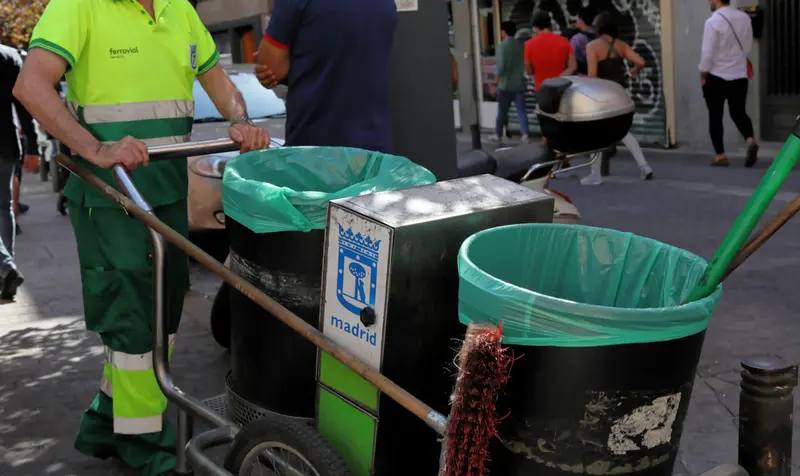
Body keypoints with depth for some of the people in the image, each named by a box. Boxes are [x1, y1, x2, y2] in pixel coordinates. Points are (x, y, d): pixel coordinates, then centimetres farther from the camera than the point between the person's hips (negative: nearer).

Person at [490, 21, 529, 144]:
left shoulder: (502, 46, -12)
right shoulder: (521, 45, 4)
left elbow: (501, 67, -17)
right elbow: (526, 64, 8)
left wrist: (495, 83, -10)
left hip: (505, 85, -4)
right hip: (519, 84, 4)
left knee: (502, 111, 8)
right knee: (521, 110, 4)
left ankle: (498, 135, 19)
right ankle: (525, 135, -5)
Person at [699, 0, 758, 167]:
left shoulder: (713, 21, -16)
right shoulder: (744, 18, 2)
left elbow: (707, 52, -15)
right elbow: (748, 46, 10)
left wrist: (703, 75, -3)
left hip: (716, 77, -4)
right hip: (739, 75, 5)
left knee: (715, 116, 9)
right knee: (739, 113, 15)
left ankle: (720, 156, 9)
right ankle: (750, 140, -11)